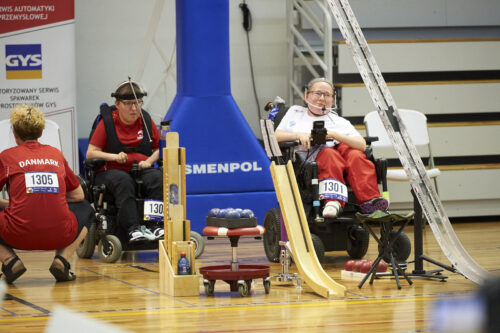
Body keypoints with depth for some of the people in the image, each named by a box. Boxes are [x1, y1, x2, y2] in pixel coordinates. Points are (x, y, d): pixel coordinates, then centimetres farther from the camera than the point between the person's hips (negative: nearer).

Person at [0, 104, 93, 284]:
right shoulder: (56, 154, 15)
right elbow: (78, 195, 25)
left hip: (19, 237, -2)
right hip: (59, 238, 2)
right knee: (85, 209, 33)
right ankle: (62, 259, 8)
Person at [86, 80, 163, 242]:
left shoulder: (146, 121, 11)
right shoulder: (106, 122, 2)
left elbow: (160, 148, 16)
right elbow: (90, 153, -1)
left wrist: (149, 161, -6)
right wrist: (114, 156, -17)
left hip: (141, 170, 3)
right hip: (112, 171, -3)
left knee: (157, 177, -30)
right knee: (123, 181, -37)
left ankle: (158, 226, -37)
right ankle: (133, 229, -47)